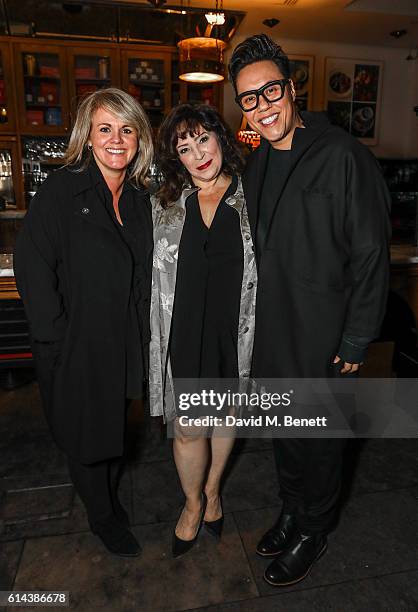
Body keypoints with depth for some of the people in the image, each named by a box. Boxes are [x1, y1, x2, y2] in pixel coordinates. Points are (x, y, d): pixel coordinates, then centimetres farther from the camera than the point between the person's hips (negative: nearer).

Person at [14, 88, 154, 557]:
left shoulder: (140, 198, 5)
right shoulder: (60, 191, -12)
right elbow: (31, 266, -15)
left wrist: (140, 333, 3)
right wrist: (56, 334, -16)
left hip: (125, 343, 5)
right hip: (76, 345, -4)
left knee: (116, 427, 20)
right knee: (85, 434, 13)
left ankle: (109, 500, 46)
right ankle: (103, 518, 38)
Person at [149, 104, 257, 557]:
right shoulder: (165, 204, 4)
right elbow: (151, 273, 8)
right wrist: (159, 330, 4)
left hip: (234, 331, 0)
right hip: (184, 333, 1)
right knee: (188, 429, 7)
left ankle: (212, 491, 45)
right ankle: (193, 503, 37)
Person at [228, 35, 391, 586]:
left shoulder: (342, 156, -14)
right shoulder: (256, 166, 8)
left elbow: (371, 254, -14)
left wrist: (357, 340, -14)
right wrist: (257, 321, 11)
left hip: (324, 339, -6)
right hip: (272, 333, 7)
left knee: (319, 438, 13)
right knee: (284, 431, 21)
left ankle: (313, 531, 39)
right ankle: (292, 511, 46)